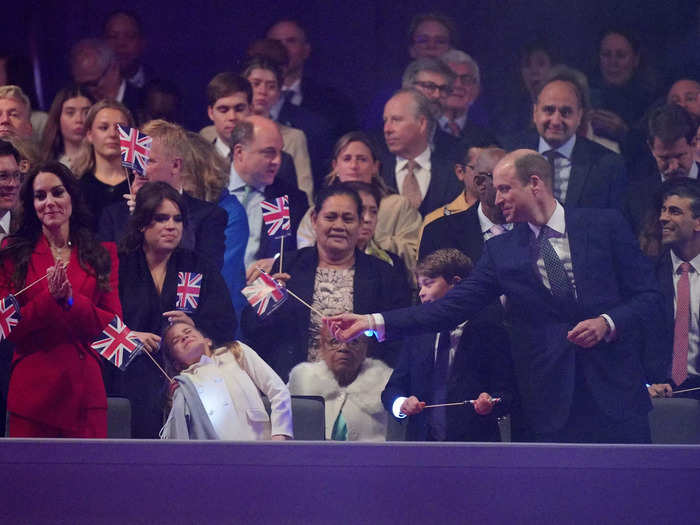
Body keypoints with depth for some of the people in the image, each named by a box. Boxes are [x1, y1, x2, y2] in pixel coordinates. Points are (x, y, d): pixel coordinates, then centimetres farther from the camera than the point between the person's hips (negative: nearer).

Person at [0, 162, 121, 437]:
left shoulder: (102, 254, 11)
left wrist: (71, 300, -12)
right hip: (31, 391, -1)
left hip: (85, 391, 1)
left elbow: (115, 325, 2)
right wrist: (50, 298, -15)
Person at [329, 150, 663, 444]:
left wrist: (608, 323, -15)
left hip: (615, 397, -2)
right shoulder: (501, 251, 9)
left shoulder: (605, 225, 3)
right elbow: (454, 307, 3)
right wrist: (375, 323, -6)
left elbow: (649, 296, 4)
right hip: (552, 408, 2)